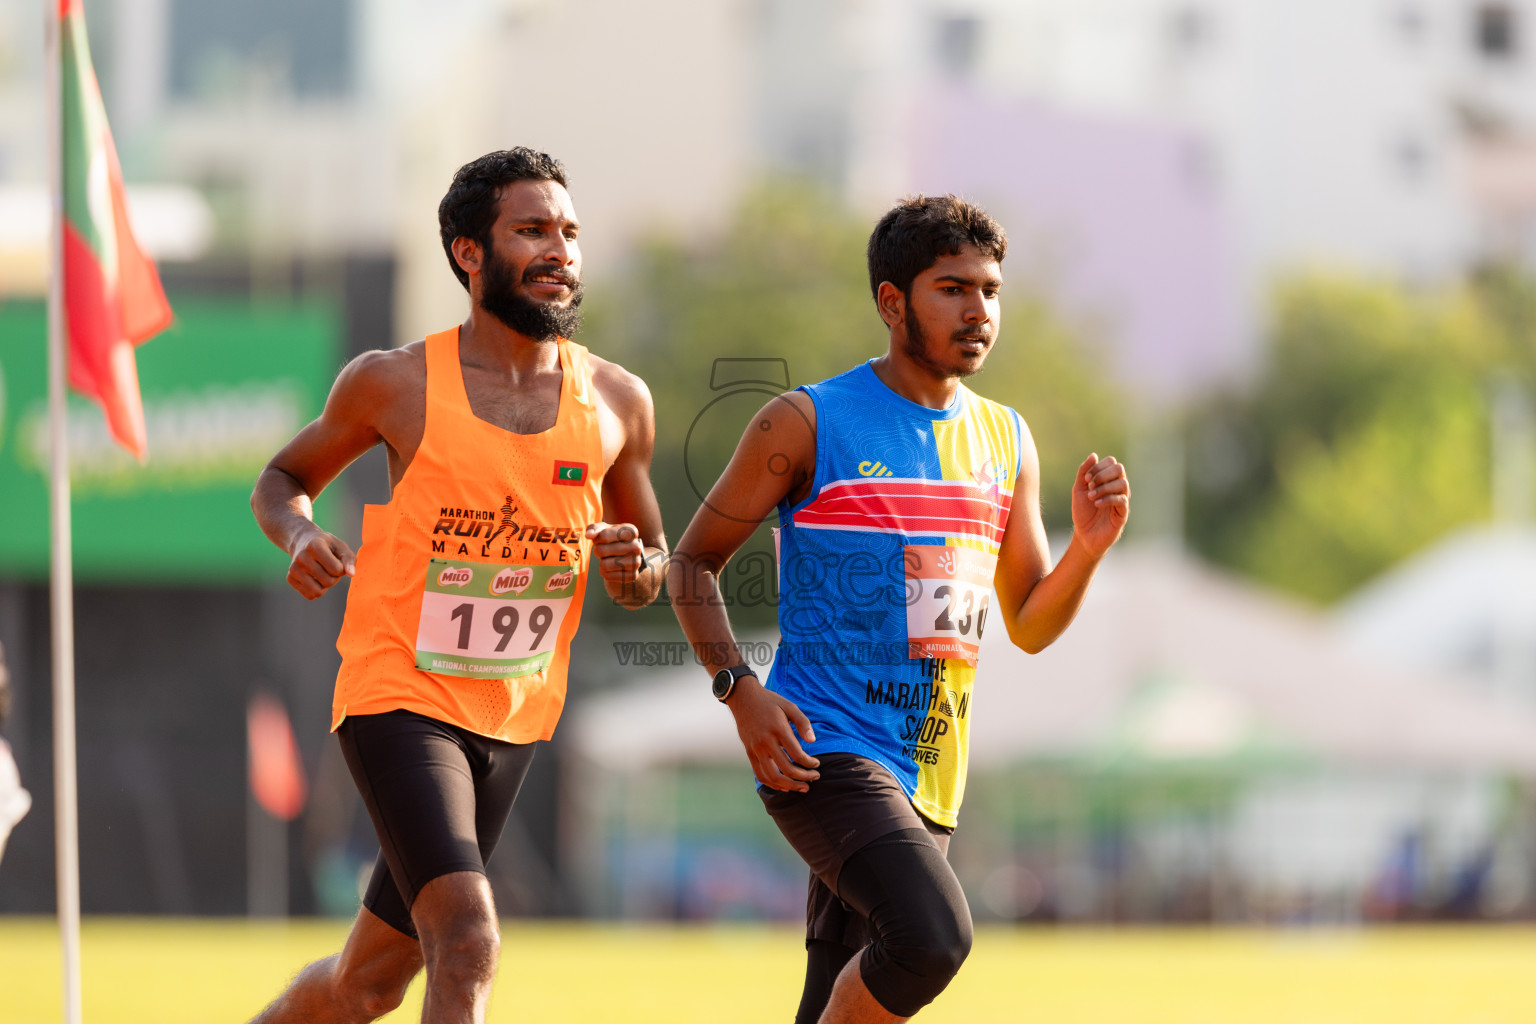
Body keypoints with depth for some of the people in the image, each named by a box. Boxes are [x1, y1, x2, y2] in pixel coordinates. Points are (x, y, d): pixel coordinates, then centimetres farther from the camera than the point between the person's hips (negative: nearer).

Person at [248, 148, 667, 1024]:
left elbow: (654, 569, 14)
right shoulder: (396, 384, -6)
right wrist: (299, 533, -13)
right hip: (397, 698, -5)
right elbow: (285, 479, 10)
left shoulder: (617, 403, 2)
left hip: (516, 718, 5)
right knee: (468, 946, -24)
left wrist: (634, 569, -11)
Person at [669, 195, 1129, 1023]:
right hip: (825, 747, -7)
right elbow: (693, 561, 3)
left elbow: (1030, 626, 17)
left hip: (927, 769, 7)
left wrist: (1089, 547, -3)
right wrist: (740, 690, -13)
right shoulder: (808, 424, -5)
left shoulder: (1005, 441, 13)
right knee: (933, 936, -29)